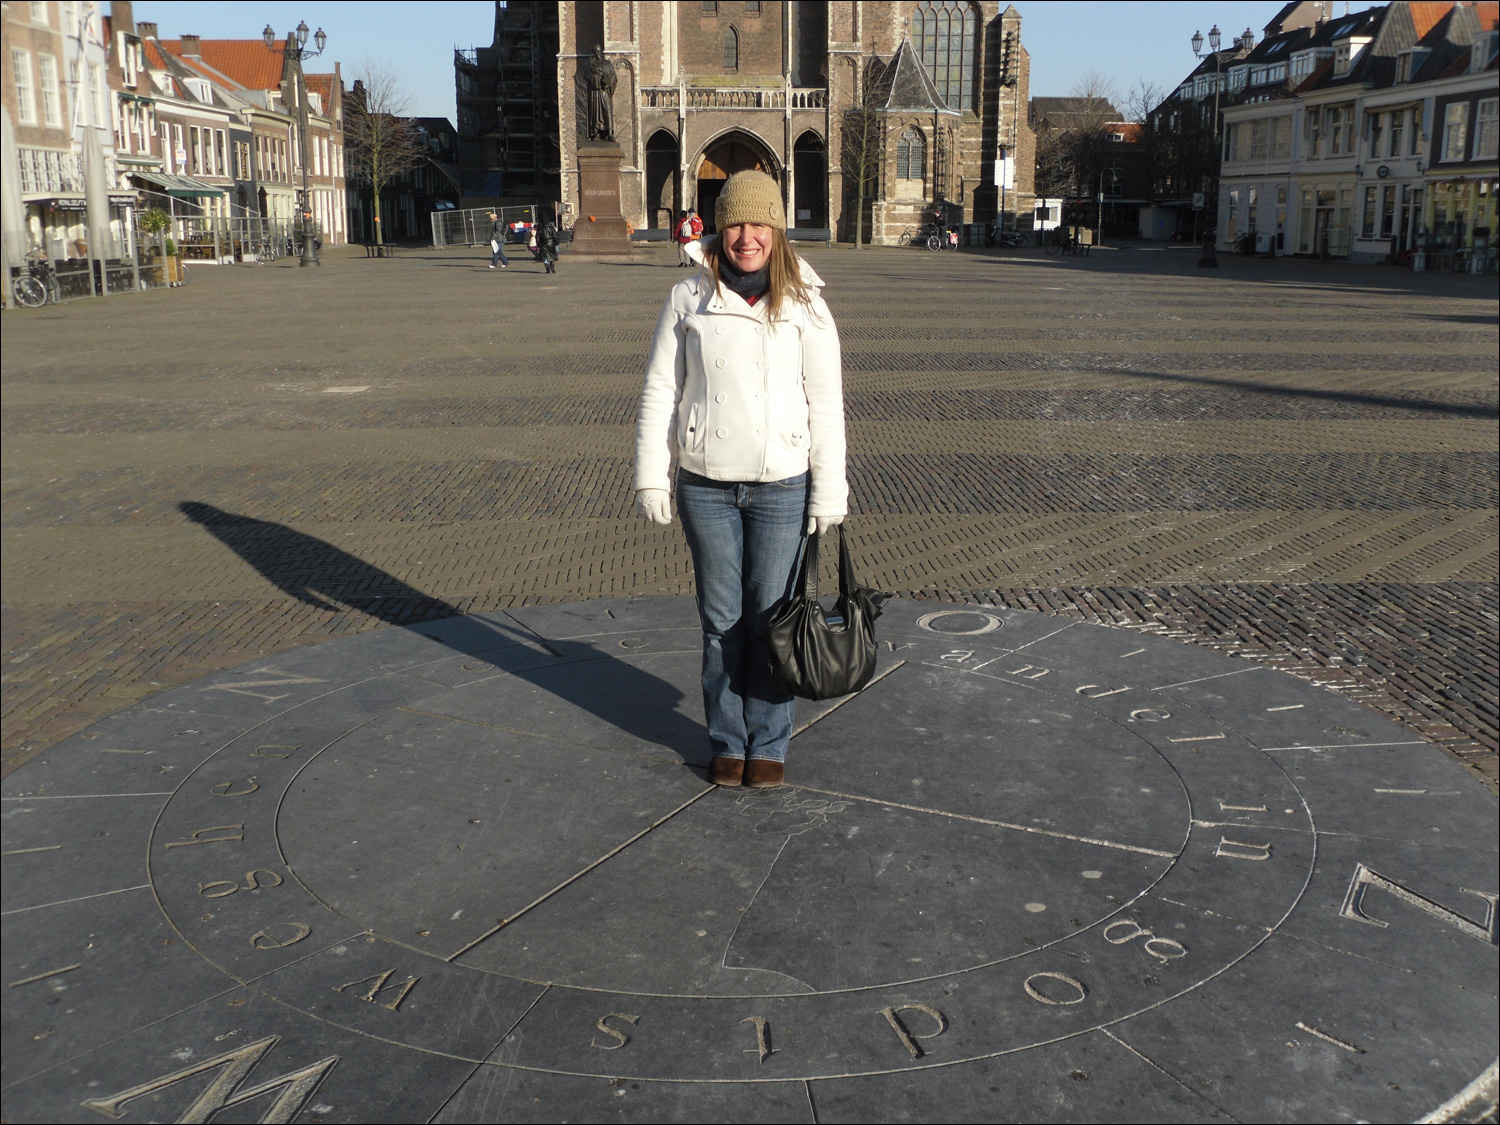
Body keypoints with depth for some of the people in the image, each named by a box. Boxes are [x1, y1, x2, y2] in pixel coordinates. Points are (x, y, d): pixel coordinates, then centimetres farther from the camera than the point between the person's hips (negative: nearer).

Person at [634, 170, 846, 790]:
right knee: (721, 621, 10)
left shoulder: (803, 304, -2)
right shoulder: (688, 299, 0)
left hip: (782, 487, -1)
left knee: (771, 621, 6)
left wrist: (829, 491, -2)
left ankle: (768, 744, 23)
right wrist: (650, 478, 0)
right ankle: (727, 741, 25)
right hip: (706, 487, 1)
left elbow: (825, 402, 0)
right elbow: (660, 390, 4)